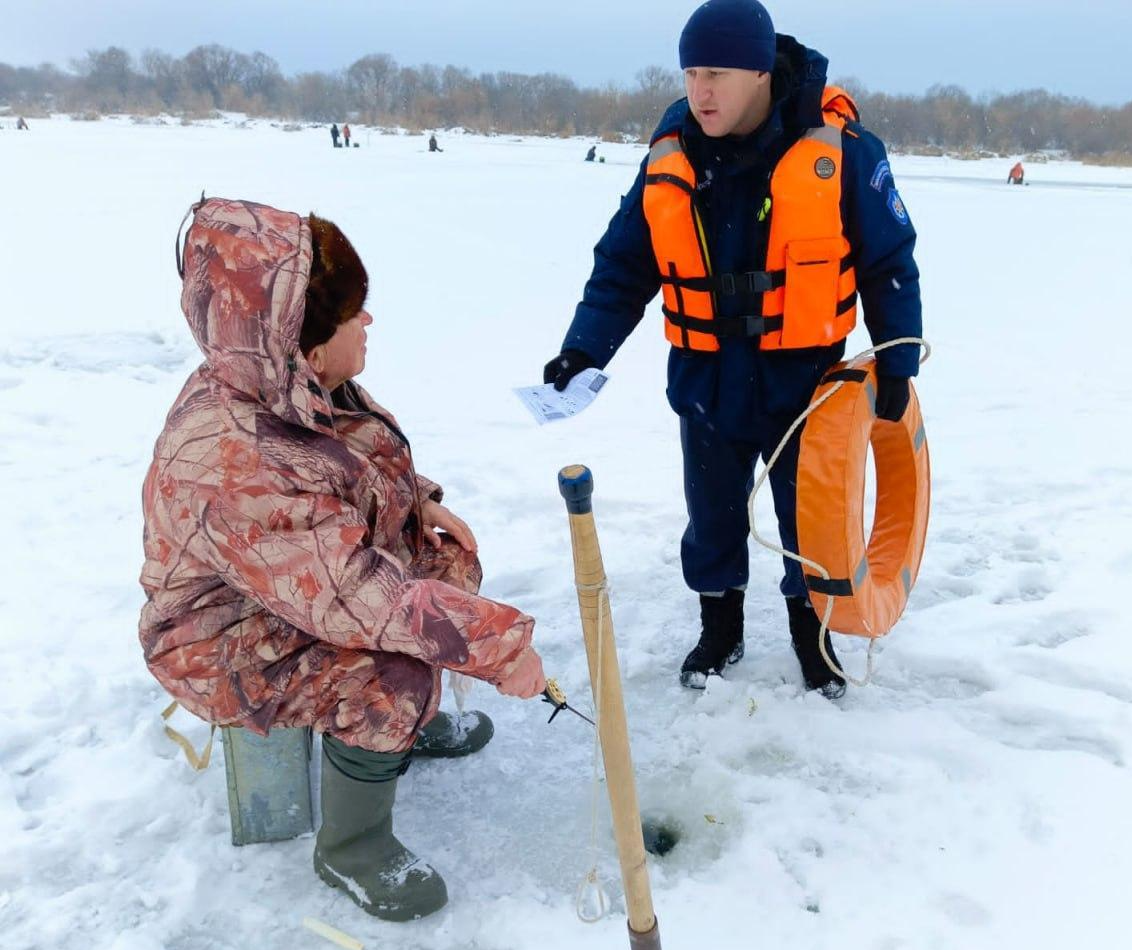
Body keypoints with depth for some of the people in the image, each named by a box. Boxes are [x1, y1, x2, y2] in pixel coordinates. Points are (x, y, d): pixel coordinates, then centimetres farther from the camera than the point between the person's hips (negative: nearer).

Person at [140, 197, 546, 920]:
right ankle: (351, 849, 0)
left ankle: (418, 722, 28)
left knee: (452, 565, 6)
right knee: (392, 677, -28)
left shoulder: (298, 388, -11)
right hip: (231, 637, -9)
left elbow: (370, 461, 11)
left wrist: (421, 502, -4)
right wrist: (497, 644, -36)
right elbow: (354, 596, -41)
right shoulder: (224, 464, -39)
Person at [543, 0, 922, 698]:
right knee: (713, 517, 16)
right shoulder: (669, 162, -5)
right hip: (708, 383, 3)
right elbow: (624, 267, 0)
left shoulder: (840, 149, -14)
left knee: (809, 518, 14)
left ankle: (811, 632, 39)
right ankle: (720, 630, 39)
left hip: (806, 381, -2)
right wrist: (585, 348, -12)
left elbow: (890, 265, -6)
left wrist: (896, 364, -5)